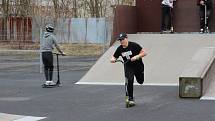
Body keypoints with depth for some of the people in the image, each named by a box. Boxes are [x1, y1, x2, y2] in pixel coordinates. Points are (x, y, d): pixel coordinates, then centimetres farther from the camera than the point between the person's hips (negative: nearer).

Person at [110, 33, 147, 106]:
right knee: (129, 81, -19)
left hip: (138, 66, -1)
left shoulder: (134, 45, -20)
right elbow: (114, 56, 3)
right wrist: (113, 59, -21)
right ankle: (130, 98, -8)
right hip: (128, 67, 1)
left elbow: (144, 53, -21)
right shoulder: (120, 49, -9)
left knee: (140, 81, 12)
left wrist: (136, 57, -36)